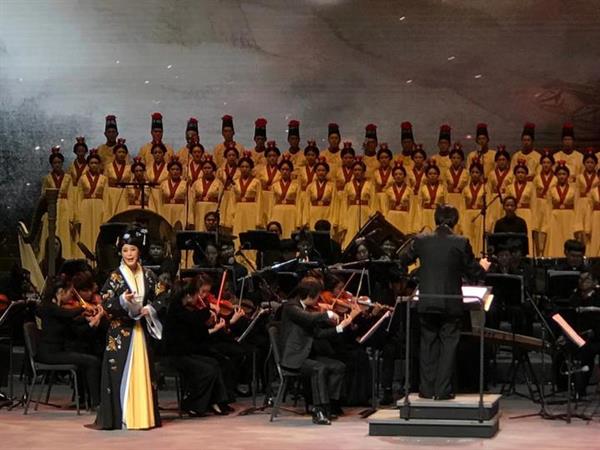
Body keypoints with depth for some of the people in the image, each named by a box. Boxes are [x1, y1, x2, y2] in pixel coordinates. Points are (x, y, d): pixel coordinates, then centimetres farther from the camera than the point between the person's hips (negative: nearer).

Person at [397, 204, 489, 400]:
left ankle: (427, 389, 13)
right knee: (448, 345, 5)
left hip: (426, 303, 2)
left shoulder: (421, 240, -3)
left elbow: (403, 260, 12)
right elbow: (473, 273, -3)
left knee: (428, 345, 12)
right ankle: (443, 390, 3)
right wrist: (483, 267, 19)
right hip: (451, 303, -2)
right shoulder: (461, 243, -9)